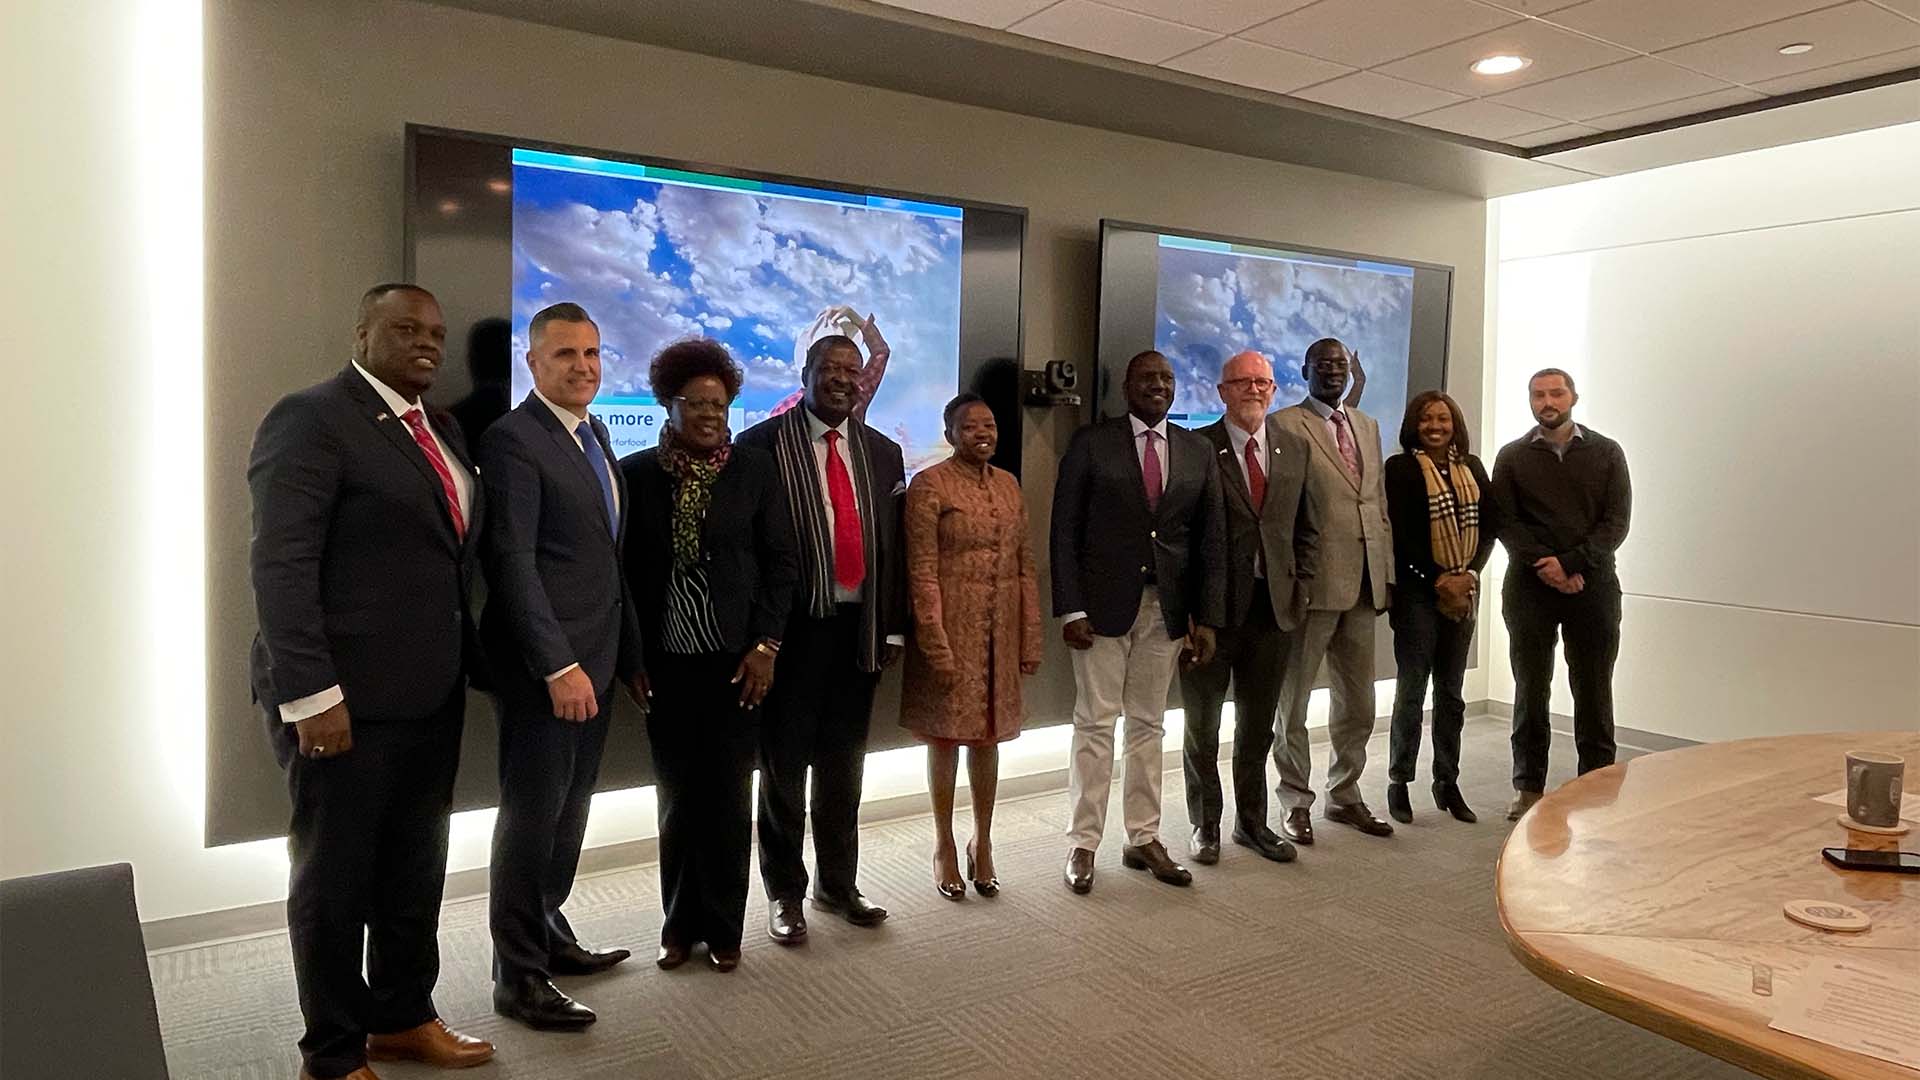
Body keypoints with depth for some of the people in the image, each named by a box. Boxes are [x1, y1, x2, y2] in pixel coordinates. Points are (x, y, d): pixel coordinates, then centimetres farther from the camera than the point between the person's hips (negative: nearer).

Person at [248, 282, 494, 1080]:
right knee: (334, 877, 8)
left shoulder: (439, 429, 14)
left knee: (416, 869, 16)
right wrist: (311, 695, -21)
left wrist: (461, 664, 9)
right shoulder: (311, 418, -10)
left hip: (430, 693, 7)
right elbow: (280, 565, -17)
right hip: (346, 697, -7)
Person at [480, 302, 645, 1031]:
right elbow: (514, 564, -19)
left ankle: (549, 934, 32)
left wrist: (628, 655, 12)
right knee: (533, 814, 2)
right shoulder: (513, 439, -12)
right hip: (544, 666, -8)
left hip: (596, 659, 8)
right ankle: (518, 975, 15)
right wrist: (559, 665, -23)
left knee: (571, 808, 16)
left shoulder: (594, 433, 13)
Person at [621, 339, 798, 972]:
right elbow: (624, 569, 5)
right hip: (666, 663, 1)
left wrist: (765, 645, -6)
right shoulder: (636, 473, 2)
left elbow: (781, 561, 1)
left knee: (727, 795, 5)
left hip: (735, 659, -1)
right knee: (676, 797, 8)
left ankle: (722, 927, 19)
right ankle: (680, 923, 23)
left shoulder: (755, 469, 0)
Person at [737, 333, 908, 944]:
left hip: (858, 627, 4)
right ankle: (784, 893, 22)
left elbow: (893, 545, 11)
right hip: (793, 626, -4)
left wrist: (893, 629, 7)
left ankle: (838, 883, 29)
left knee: (844, 763, 15)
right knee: (784, 764, 7)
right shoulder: (763, 444, -5)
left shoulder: (882, 452, 11)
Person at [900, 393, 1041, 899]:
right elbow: (922, 573, -12)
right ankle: (944, 845, 21)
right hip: (950, 629, -5)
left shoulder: (1009, 485, 9)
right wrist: (937, 647, -16)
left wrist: (1031, 640, 5)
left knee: (988, 735, 12)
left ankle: (982, 843, 26)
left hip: (1001, 633, 5)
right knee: (946, 735, 7)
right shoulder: (929, 486, -9)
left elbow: (1026, 566, 9)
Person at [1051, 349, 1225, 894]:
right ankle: (1083, 843, 11)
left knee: (1148, 726, 11)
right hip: (1104, 603, -3)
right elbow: (1065, 530, -4)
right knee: (1095, 725, 1)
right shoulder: (1091, 443, -2)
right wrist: (1070, 609, -11)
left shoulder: (1198, 451, 8)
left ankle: (1143, 839, 21)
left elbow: (1211, 538, 8)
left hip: (1167, 608, 3)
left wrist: (1207, 617, 2)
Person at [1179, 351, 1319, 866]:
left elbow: (1307, 527, 14)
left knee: (1258, 726, 15)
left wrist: (1300, 584, 4)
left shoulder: (1295, 448, 8)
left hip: (1272, 605, 4)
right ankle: (1206, 826, 23)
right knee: (1203, 724, 9)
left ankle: (1252, 822, 30)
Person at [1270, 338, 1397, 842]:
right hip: (1314, 583, -7)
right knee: (1293, 699, 5)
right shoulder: (1285, 425, -6)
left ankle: (1344, 796, 30)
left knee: (1358, 704, 16)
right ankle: (1296, 804, 17)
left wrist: (1387, 573, 11)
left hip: (1364, 584, 7)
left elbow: (1380, 503, 17)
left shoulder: (1368, 426, 16)